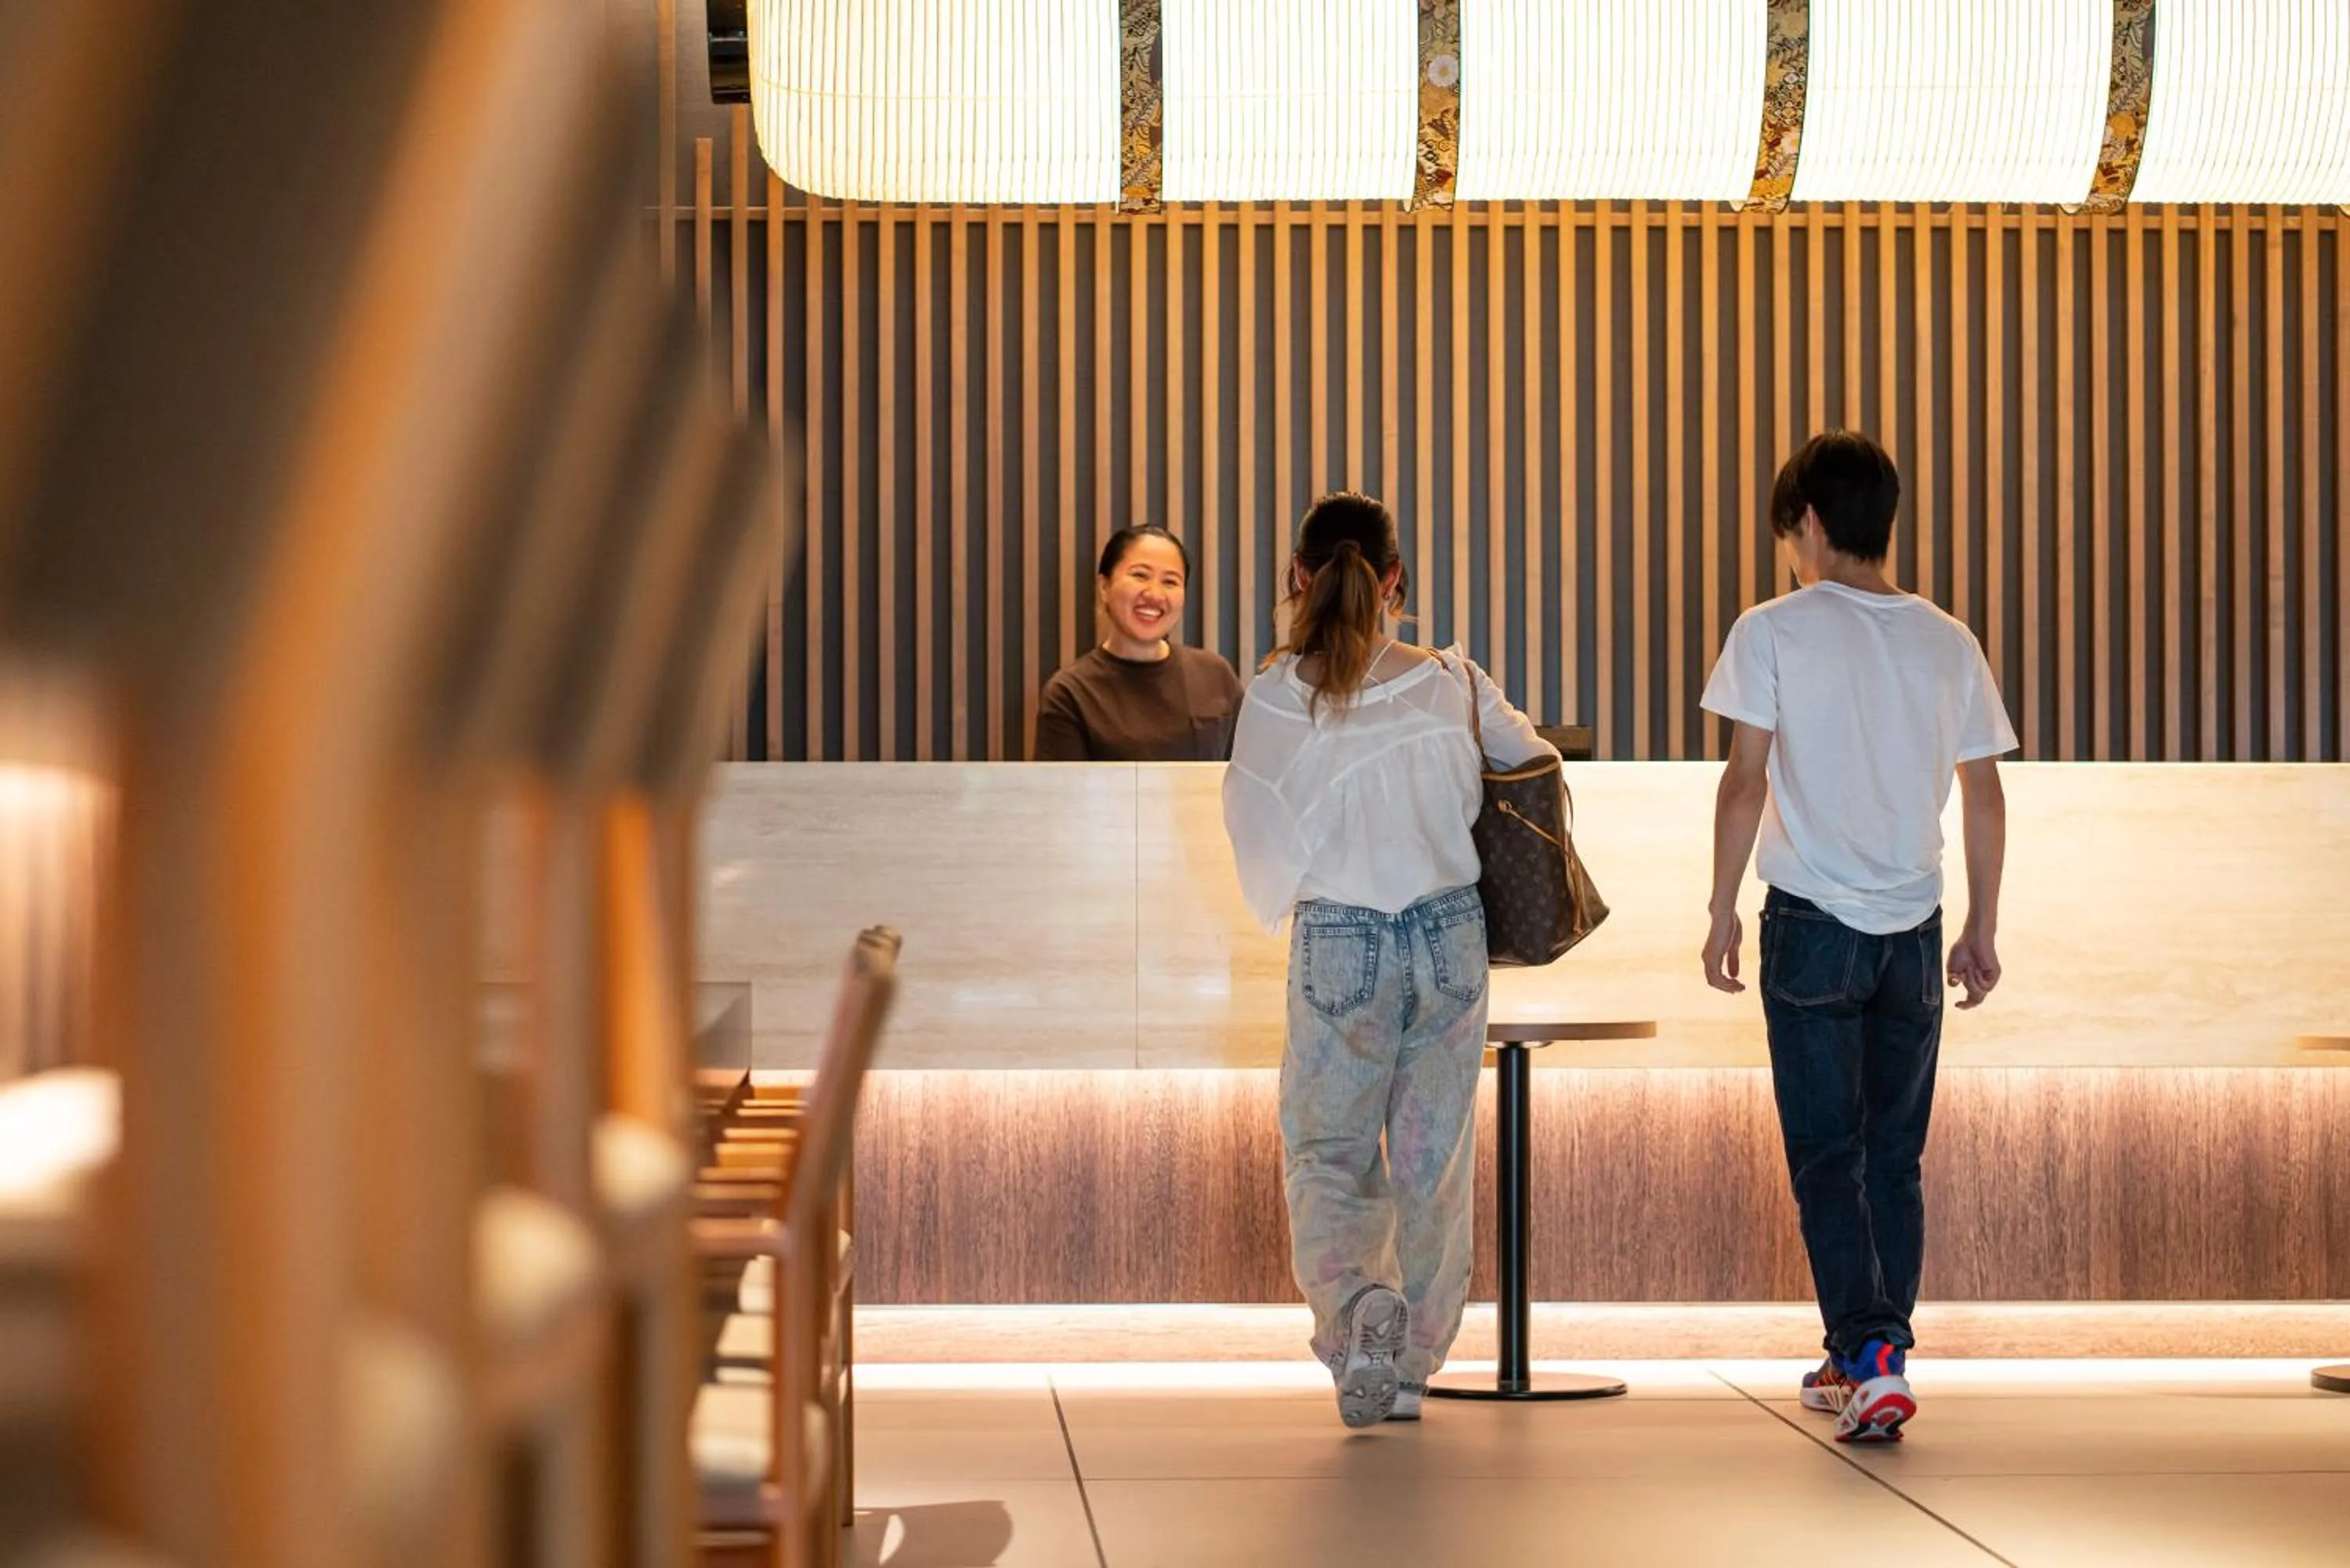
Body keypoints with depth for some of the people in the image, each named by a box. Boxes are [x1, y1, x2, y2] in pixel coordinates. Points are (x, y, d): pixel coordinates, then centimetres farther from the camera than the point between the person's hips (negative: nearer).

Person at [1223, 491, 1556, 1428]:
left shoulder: (1277, 697, -9)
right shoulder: (1451, 684, -3)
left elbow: (1263, 842, -1)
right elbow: (1533, 762, 12)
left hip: (1339, 941, -2)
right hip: (1451, 933, 2)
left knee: (1327, 1151, 9)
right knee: (1432, 1158, 13)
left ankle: (1359, 1298, -20)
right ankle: (1412, 1364, 18)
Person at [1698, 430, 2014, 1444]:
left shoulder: (1774, 632, -6)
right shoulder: (1947, 644, 6)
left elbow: (1746, 779, -8)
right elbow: (1985, 797, 8)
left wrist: (1722, 911, 1)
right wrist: (1981, 930, 16)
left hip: (1813, 923, -4)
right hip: (1913, 931, 4)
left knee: (1827, 1157, 0)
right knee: (1895, 1157, 12)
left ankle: (1869, 1356, -13)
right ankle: (1871, 1363, 17)